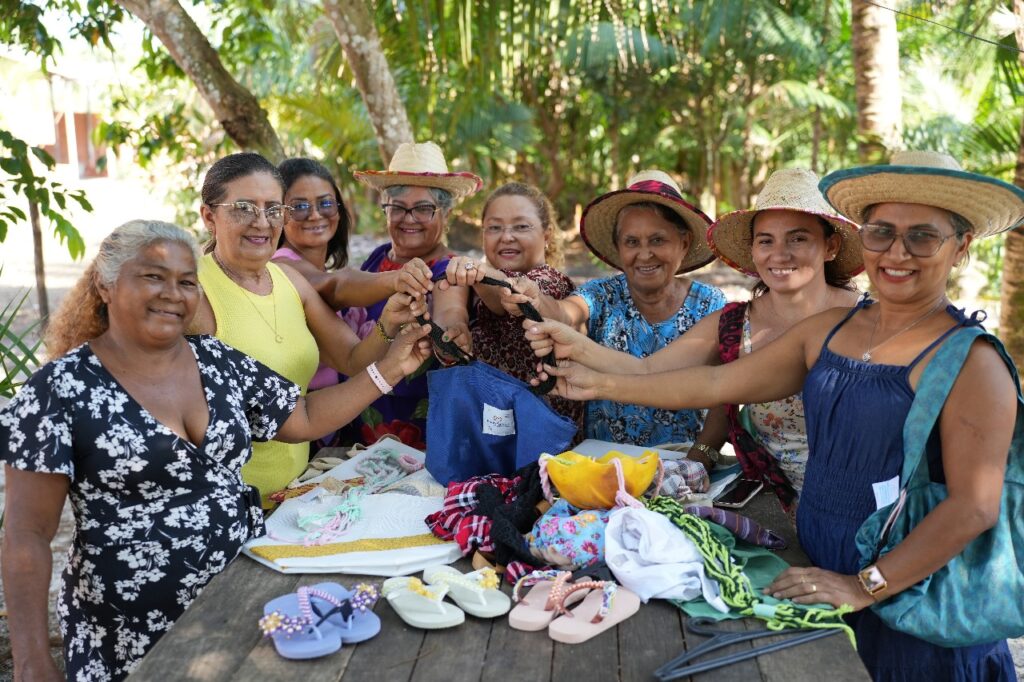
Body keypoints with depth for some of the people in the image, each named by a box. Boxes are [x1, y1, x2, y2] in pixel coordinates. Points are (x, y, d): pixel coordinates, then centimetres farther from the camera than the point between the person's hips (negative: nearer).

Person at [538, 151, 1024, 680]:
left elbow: (974, 507, -20)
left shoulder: (970, 362, -15)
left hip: (909, 602, -5)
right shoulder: (829, 329, 2)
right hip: (818, 577, 5)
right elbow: (718, 383, 3)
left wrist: (864, 587, -23)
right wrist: (602, 385, 2)